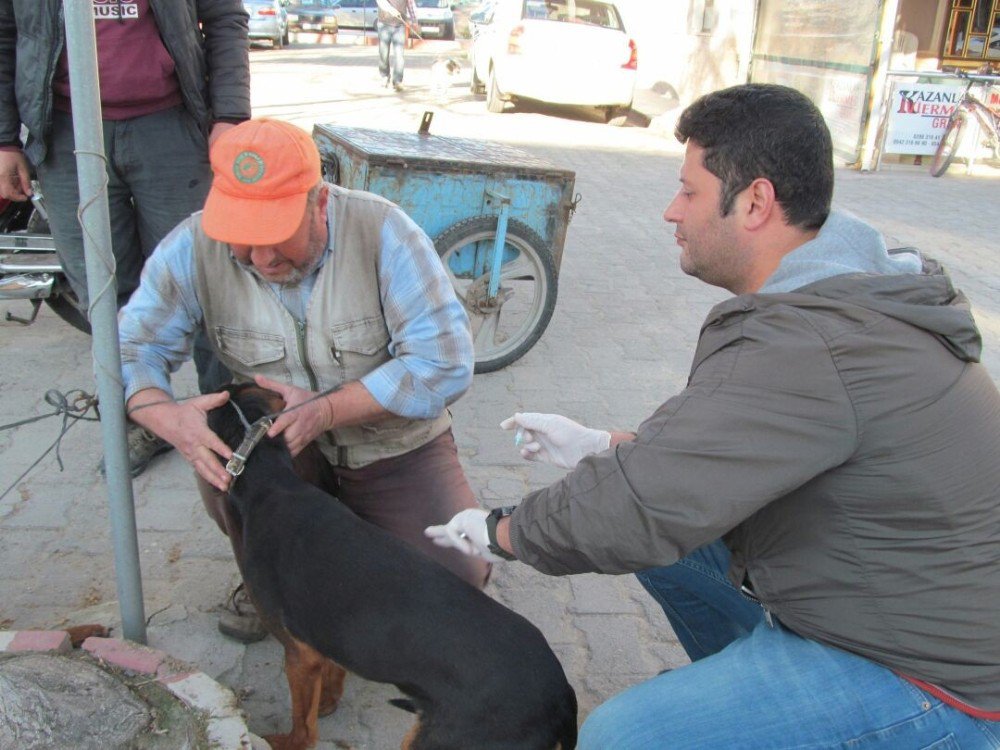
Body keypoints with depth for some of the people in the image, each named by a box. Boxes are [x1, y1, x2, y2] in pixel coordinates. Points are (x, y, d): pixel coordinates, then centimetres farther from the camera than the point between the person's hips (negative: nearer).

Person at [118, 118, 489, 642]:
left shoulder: (382, 230, -22)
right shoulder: (195, 248, -15)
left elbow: (445, 362, -25)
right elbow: (131, 347, -13)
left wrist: (327, 410, -33)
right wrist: (167, 416, -36)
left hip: (394, 448, -1)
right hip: (270, 446, 2)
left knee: (455, 582, -15)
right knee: (221, 462, -31)